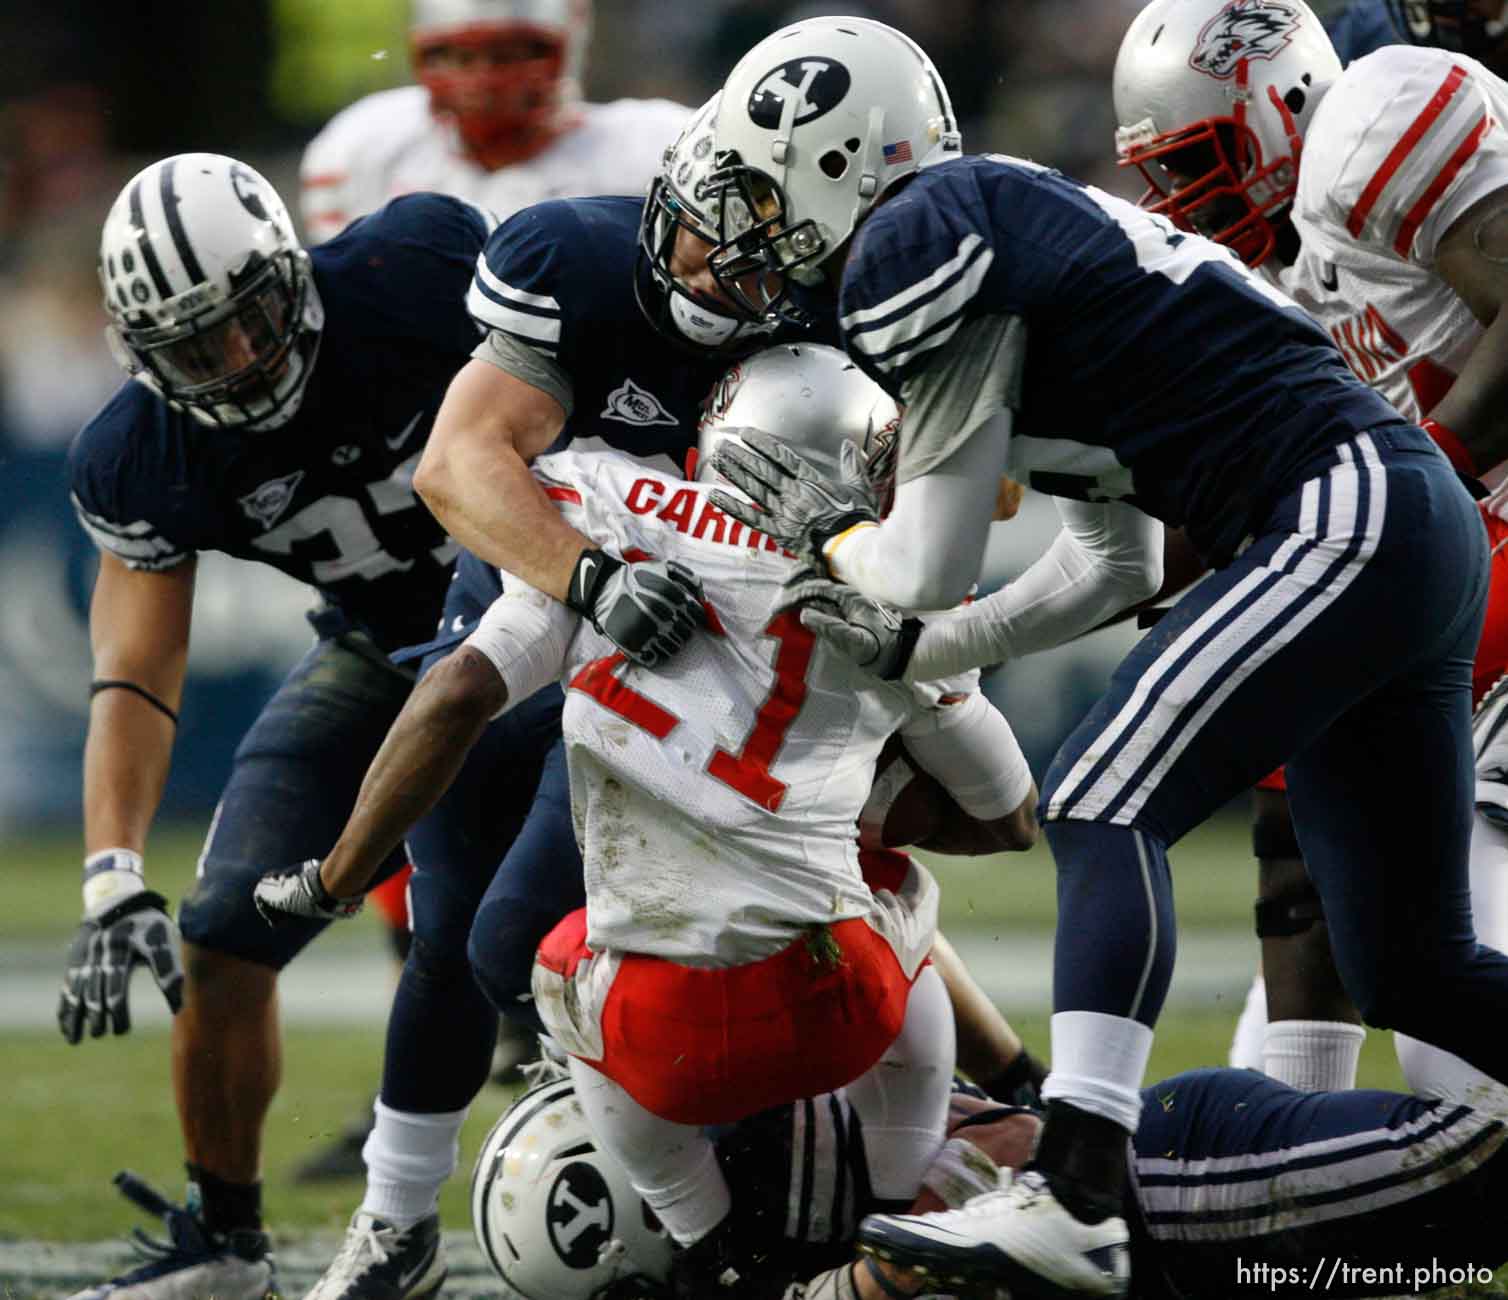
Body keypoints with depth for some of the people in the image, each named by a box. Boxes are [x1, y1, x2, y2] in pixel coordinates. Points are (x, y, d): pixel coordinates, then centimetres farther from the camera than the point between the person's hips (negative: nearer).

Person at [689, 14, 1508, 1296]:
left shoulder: (920, 241, -8)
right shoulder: (1009, 220, 20)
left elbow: (928, 565, -7)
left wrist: (825, 530, 13)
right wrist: (924, 648, 23)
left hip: (1343, 516, -9)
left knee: (1103, 809, -15)